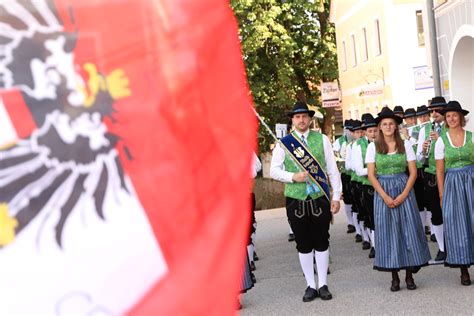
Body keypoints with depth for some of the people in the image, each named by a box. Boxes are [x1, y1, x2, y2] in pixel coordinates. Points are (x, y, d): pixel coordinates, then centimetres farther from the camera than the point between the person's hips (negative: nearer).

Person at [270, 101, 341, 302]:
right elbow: (273, 170, 2)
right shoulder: (284, 143, 2)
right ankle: (310, 285, 19)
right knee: (303, 245, 8)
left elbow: (332, 169, 3)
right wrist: (293, 177, -14)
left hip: (320, 199, 0)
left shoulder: (322, 139, 3)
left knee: (322, 242, 7)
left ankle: (323, 284, 19)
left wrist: (336, 197, -1)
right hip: (295, 200, 0)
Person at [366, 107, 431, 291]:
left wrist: (403, 195, -11)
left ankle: (410, 275, 9)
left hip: (404, 191, 0)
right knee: (388, 231, 2)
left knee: (409, 230, -1)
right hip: (383, 192, 0)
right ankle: (394, 277, 9)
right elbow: (371, 175, -3)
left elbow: (413, 172, 0)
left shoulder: (405, 145, 3)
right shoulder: (373, 147, 1)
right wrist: (385, 197, -12)